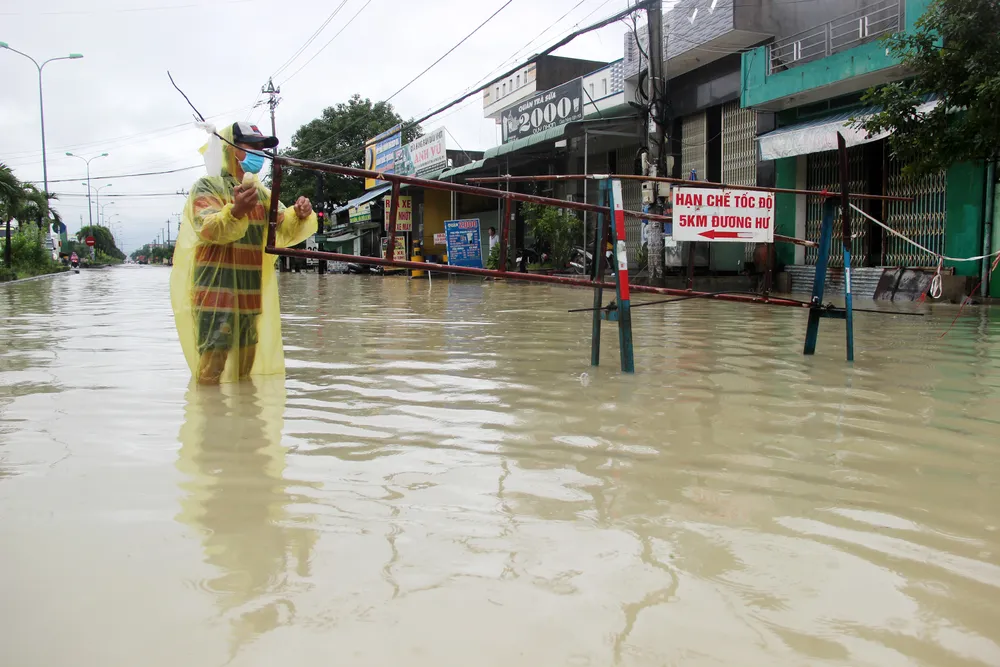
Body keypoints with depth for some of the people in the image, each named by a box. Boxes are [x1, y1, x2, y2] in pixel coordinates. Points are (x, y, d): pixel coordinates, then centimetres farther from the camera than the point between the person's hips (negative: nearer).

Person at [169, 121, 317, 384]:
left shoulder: (261, 193, 16)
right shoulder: (207, 186, -2)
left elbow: (282, 230, 7)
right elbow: (209, 228, -19)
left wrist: (299, 215, -16)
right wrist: (235, 212, -40)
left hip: (253, 292, 6)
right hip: (216, 290, -6)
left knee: (246, 368, 10)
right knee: (213, 359, -13)